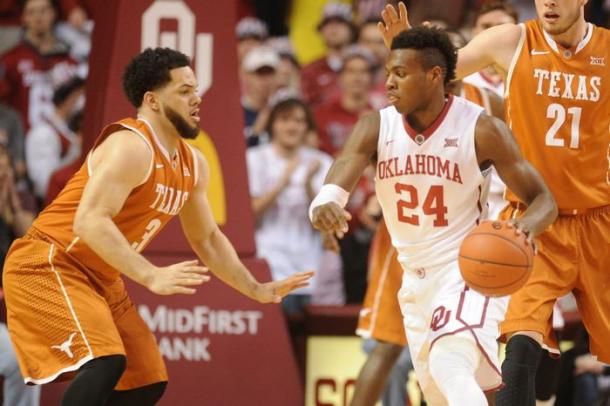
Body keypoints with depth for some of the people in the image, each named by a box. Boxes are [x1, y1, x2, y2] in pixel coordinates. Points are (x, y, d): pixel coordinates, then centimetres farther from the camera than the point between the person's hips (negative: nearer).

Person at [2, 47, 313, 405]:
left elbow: (207, 239, 23)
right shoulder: (132, 146, -22)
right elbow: (89, 221, -34)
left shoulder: (193, 165, 9)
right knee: (105, 362, -29)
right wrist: (152, 276, -41)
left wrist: (257, 290, 16)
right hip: (48, 266, -10)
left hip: (100, 279, 10)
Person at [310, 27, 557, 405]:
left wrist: (525, 227, -35)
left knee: (449, 367, -31)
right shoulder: (376, 127, -5)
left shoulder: (481, 129, -14)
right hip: (416, 278, 6)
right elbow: (341, 173, -23)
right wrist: (325, 203, -49)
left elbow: (543, 199, -10)